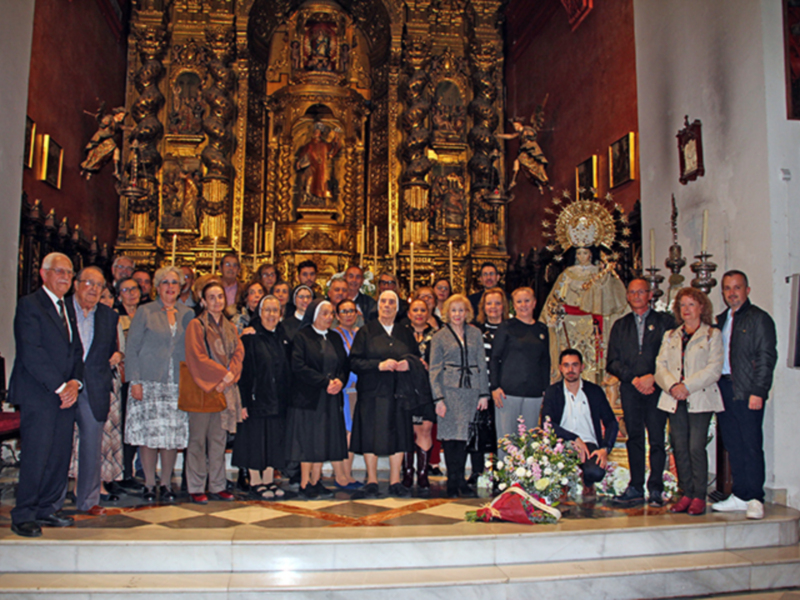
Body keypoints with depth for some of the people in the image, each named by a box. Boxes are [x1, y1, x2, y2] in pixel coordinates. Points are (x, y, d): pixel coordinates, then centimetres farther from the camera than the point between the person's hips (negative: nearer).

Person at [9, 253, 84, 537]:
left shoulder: (68, 308, 18)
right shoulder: (29, 305, -5)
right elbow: (31, 353, -13)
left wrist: (74, 382, -1)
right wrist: (59, 387, -14)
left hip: (65, 394, 7)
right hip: (38, 394, -7)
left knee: (60, 456, 7)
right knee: (36, 457, -4)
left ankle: (46, 508, 19)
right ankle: (23, 516, 8)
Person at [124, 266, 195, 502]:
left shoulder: (187, 314, 11)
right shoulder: (145, 312, 5)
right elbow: (132, 348, 1)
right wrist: (135, 381, -7)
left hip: (177, 384, 2)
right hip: (149, 382, -2)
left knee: (173, 434, 1)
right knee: (149, 432, -2)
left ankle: (166, 483, 14)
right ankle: (149, 484, 11)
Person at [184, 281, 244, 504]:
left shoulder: (230, 328, 16)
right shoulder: (196, 325, -1)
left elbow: (238, 354, 5)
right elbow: (197, 357, -11)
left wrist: (227, 378, -11)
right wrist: (224, 374, -13)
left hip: (225, 391, 5)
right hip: (202, 389, -5)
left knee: (219, 439, 7)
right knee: (198, 439, -1)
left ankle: (217, 486, 13)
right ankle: (196, 488, 5)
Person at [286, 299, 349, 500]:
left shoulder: (335, 339, 15)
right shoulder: (302, 337, -3)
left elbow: (345, 364, 11)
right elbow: (298, 367, -14)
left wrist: (340, 381, -11)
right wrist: (325, 382, -16)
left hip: (330, 399, 5)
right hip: (308, 398, -5)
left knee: (323, 442, 6)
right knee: (307, 441, -2)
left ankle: (315, 483, 14)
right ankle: (304, 485, 6)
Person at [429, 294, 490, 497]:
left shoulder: (475, 333, 10)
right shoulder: (439, 336, 4)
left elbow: (482, 364, 12)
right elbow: (434, 369, 2)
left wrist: (484, 393, 5)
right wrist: (438, 398, -7)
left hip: (470, 390, 2)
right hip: (449, 390, -2)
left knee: (463, 435, 5)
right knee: (450, 435, -2)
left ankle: (459, 480, 14)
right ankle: (453, 483, 8)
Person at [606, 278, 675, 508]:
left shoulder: (664, 321, 8)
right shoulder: (620, 326, 17)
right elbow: (612, 363, 10)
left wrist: (652, 377, -11)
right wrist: (634, 379, -5)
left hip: (656, 387, -2)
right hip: (630, 388, 3)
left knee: (657, 439, -4)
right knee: (634, 438, 4)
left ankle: (655, 489, 3)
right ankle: (635, 489, 9)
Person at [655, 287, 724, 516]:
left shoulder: (712, 335, 6)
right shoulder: (670, 336, 18)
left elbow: (714, 369, -5)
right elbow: (661, 366, 9)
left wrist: (687, 386, -14)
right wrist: (672, 386, -10)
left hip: (700, 399, -4)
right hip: (675, 400, 4)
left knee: (696, 447, -9)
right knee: (679, 448, 3)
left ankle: (699, 497, 0)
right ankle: (686, 494, 12)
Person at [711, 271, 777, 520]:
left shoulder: (759, 318, -2)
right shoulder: (720, 321, 17)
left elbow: (766, 358, -8)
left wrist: (757, 392, -14)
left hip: (747, 392, -6)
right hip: (723, 389, 6)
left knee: (751, 445, -3)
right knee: (733, 445, 9)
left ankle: (755, 499, 5)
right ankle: (740, 496, 17)